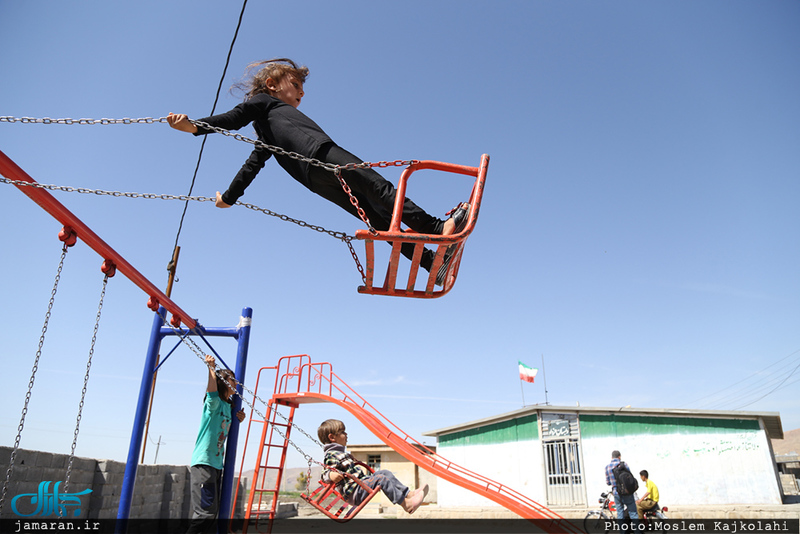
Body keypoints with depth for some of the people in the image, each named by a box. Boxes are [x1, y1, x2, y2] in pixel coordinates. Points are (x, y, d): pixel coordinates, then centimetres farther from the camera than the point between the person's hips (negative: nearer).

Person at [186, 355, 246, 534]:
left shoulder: (228, 406, 15)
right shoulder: (214, 403, -10)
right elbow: (212, 391, -34)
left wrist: (238, 420, 12)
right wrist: (211, 368, -38)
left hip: (217, 463, 9)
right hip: (203, 462, -9)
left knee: (212, 512, 11)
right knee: (206, 511, -15)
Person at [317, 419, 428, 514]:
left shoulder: (342, 452, 21)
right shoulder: (331, 455, -11)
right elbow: (325, 473, -19)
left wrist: (361, 469, 36)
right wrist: (331, 475, -37)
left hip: (362, 482, 11)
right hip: (354, 493, -11)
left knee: (385, 472, 3)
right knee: (381, 479, -24)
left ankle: (408, 493, -6)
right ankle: (406, 504, -25)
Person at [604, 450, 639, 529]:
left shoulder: (607, 467, 3)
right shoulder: (623, 464, -7)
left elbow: (608, 482, 5)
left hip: (616, 492, 3)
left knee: (620, 513, 12)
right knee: (633, 512, 6)